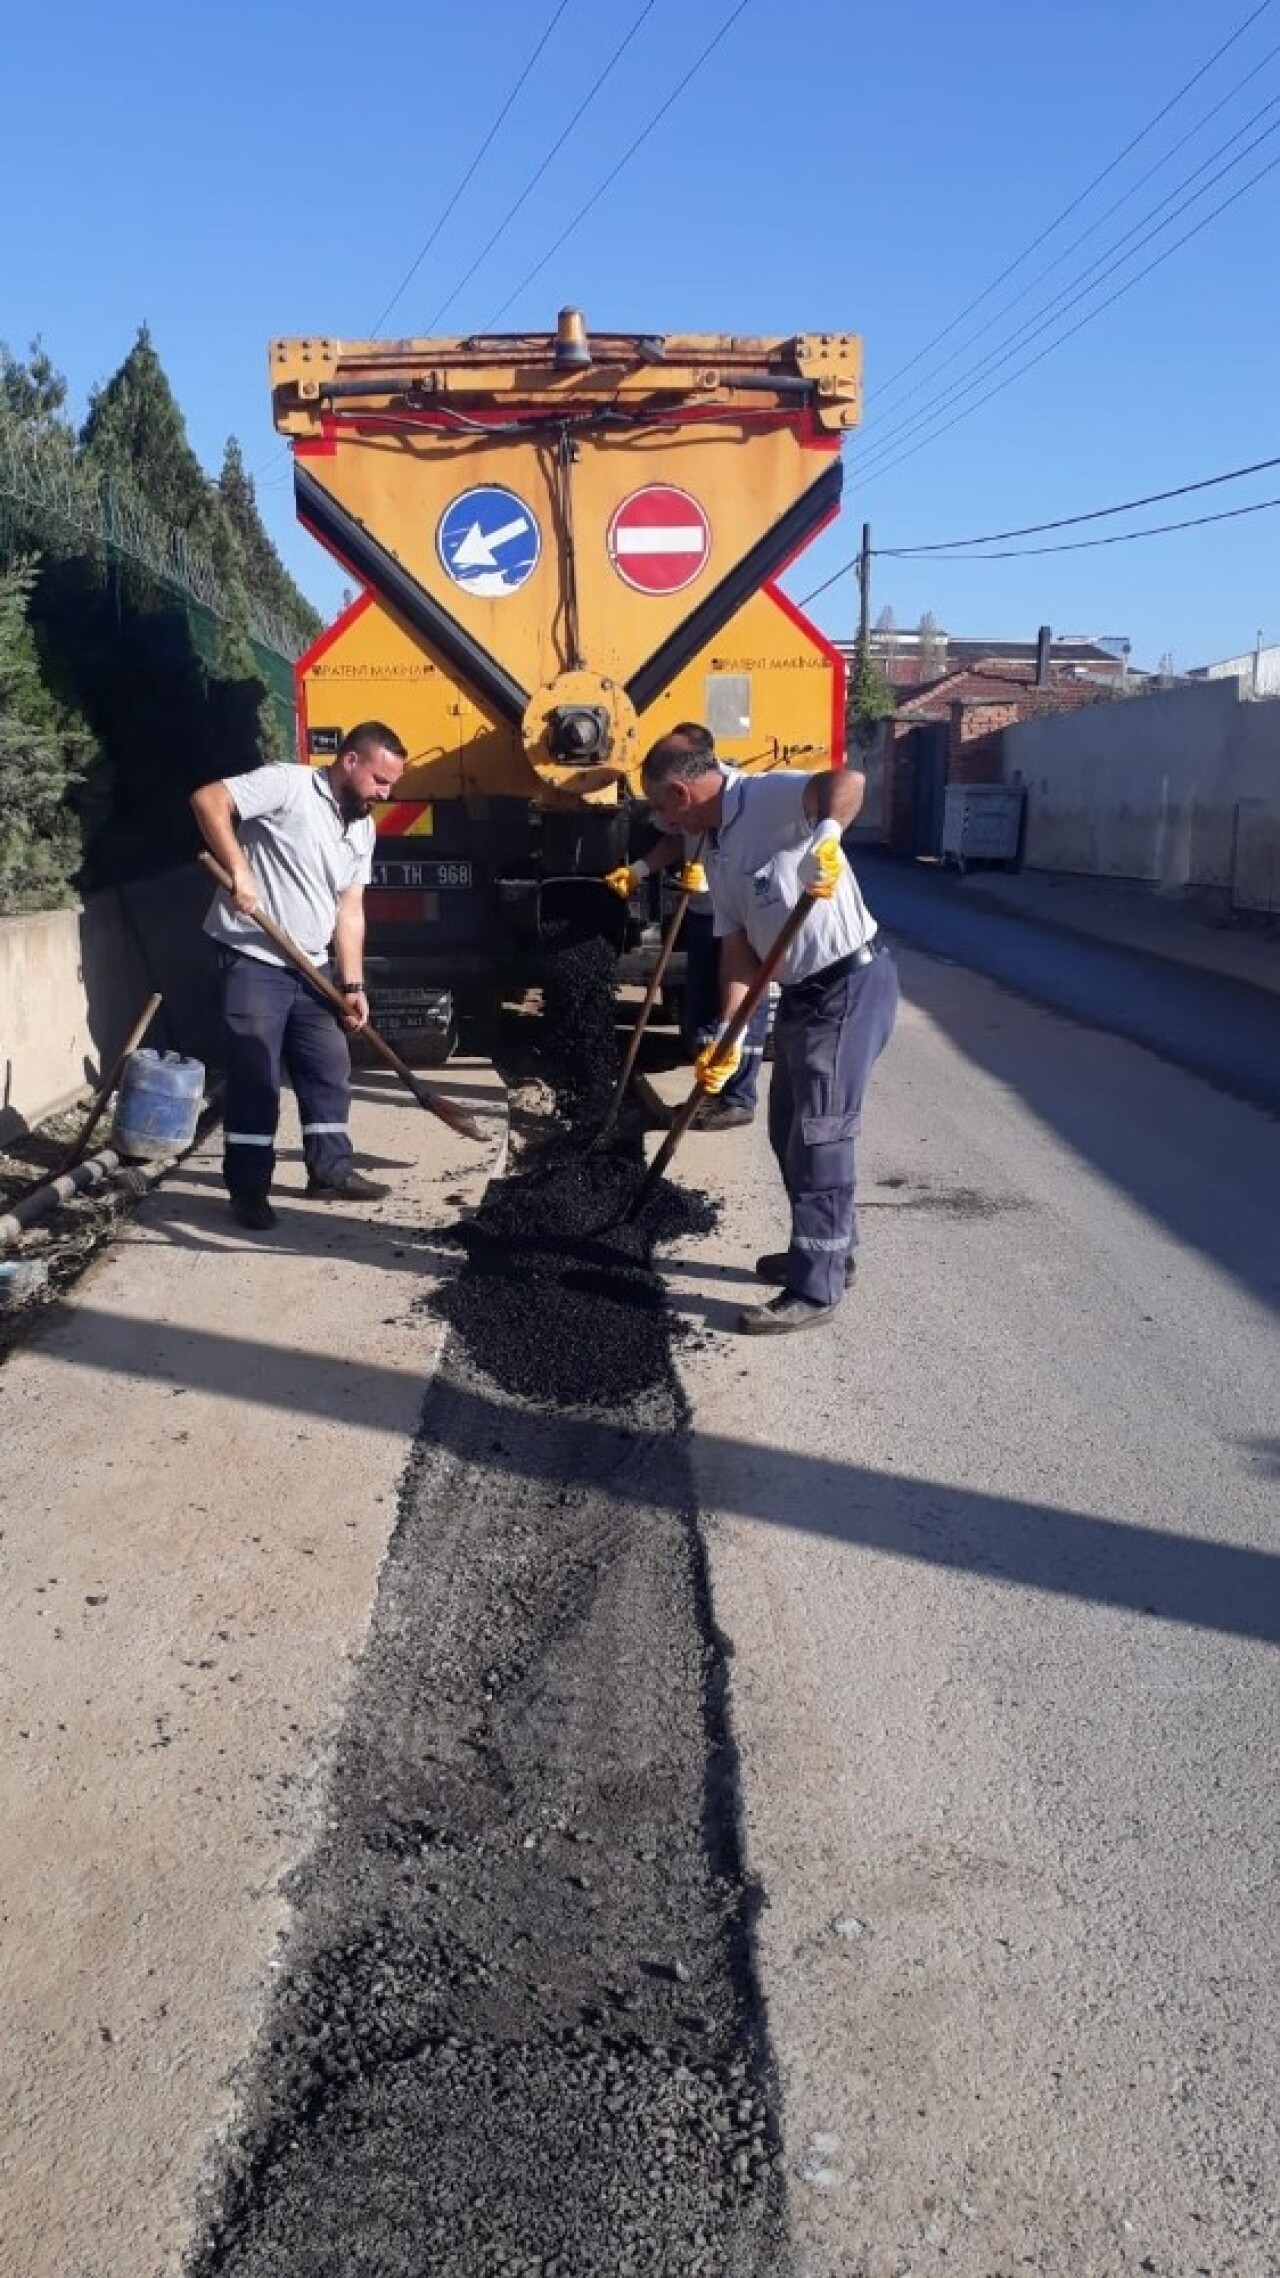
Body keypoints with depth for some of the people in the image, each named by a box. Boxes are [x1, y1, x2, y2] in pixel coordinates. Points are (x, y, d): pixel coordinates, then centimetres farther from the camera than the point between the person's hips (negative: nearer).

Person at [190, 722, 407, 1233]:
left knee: (330, 1070, 11)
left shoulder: (363, 829, 10)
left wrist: (353, 985, 4)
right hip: (253, 959, -8)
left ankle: (331, 1171, 24)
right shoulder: (287, 785, -13)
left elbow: (349, 911, 11)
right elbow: (208, 799, -21)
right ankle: (247, 1189, 4)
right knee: (255, 1078, -4)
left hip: (312, 965, 8)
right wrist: (239, 871, -27)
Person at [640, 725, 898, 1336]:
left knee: (819, 1133, -6)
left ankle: (816, 1289, 2)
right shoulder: (716, 851, 11)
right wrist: (726, 1034, -3)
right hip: (803, 992, 10)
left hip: (851, 983, -10)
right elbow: (738, 947, 7)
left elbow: (847, 780, -35)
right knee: (788, 1127, 18)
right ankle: (828, 1250, 34)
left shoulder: (770, 796, -16)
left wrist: (824, 840, -53)